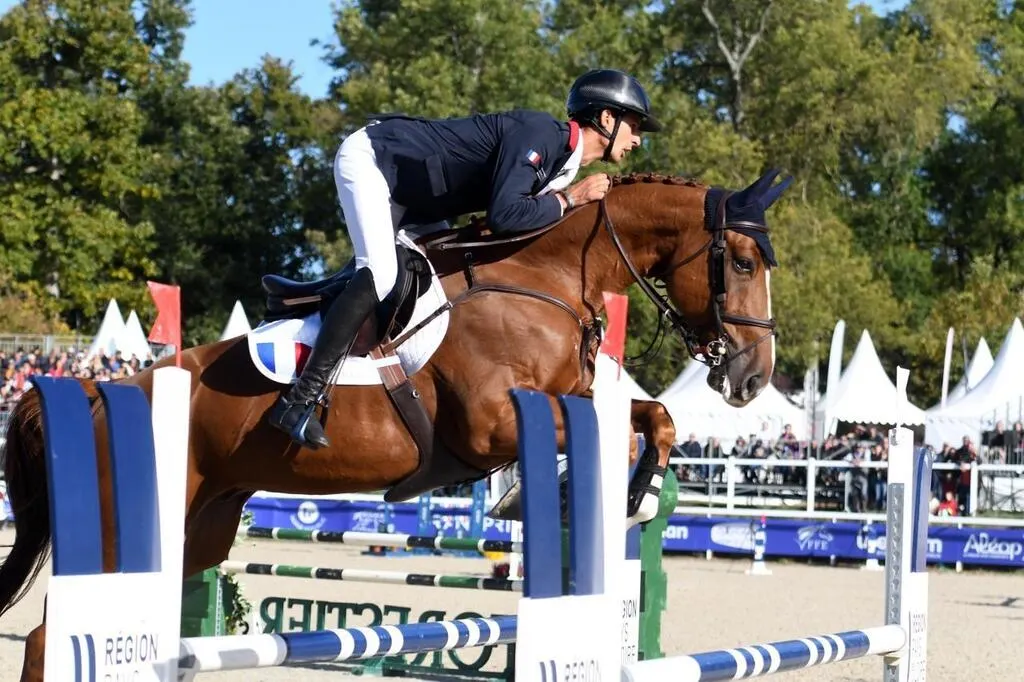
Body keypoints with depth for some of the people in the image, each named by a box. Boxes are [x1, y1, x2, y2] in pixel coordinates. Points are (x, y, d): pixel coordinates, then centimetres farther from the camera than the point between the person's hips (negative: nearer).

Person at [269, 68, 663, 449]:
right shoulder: (538, 134, -25)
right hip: (369, 157, -11)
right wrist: (567, 200, -24)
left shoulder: (564, 163, 4)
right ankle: (298, 400, -28)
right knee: (380, 274, -26)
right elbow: (503, 216, -36)